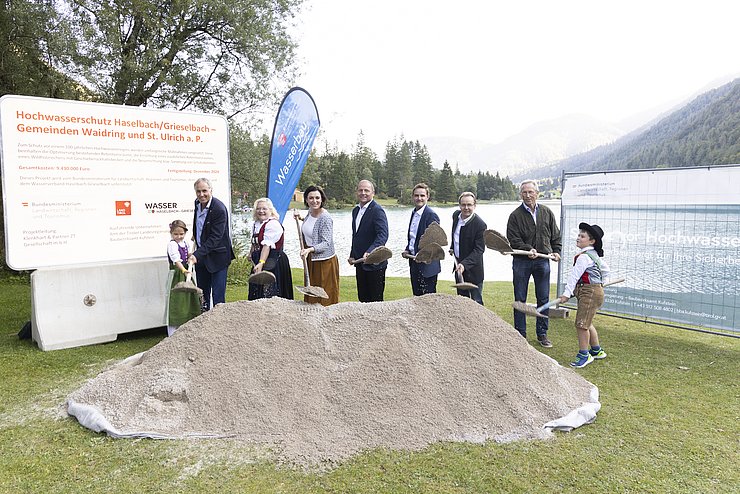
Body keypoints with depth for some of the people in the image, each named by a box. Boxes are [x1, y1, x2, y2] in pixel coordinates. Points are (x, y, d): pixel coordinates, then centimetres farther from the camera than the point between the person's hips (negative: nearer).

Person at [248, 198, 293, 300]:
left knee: (269, 293, -7)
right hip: (258, 261, 9)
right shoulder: (256, 224, 11)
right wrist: (252, 254, 21)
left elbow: (267, 246, -27)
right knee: (257, 292, 13)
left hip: (272, 263, -9)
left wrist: (261, 263, -34)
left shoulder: (273, 224, -17)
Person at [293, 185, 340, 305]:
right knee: (311, 294, 14)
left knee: (325, 299, -1)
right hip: (310, 259, 8)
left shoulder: (326, 218, -20)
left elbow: (326, 243, -24)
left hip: (324, 260, -8)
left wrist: (310, 249, -39)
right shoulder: (310, 212, 5)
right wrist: (300, 218, 13)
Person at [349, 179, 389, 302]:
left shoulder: (377, 210, -14)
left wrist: (369, 252, -39)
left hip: (374, 264, -8)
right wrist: (352, 255, 14)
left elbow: (383, 235, -26)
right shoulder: (356, 210, 13)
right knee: (362, 298, 14)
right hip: (360, 262, 8)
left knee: (376, 300, 1)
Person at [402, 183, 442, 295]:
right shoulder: (414, 212, 13)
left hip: (427, 265, -8)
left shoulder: (431, 215, -14)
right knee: (417, 296, 16)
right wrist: (407, 250, 6)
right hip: (414, 262, 9)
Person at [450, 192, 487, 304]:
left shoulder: (480, 225, -22)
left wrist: (464, 264, -34)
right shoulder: (456, 215, 0)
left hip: (473, 271, -7)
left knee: (476, 302, 1)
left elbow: (479, 250, -24)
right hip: (459, 266, 7)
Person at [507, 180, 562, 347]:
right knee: (520, 299, 5)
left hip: (542, 261, 3)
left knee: (543, 299, 9)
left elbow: (555, 235, 15)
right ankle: (521, 335, 18)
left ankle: (542, 334, 22)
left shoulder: (546, 212, 5)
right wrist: (528, 249, -24)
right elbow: (513, 240, -11)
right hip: (521, 262, -2)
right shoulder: (515, 215, -5)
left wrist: (556, 251, 4)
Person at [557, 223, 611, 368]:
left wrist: (567, 293, -26)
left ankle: (584, 355, 2)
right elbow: (605, 269, 26)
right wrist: (599, 281, 34)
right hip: (595, 289, 11)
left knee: (581, 324, -7)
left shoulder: (584, 257, -18)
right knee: (586, 324, 20)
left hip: (590, 293, -11)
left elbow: (575, 275, -23)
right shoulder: (593, 254, 14)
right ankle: (596, 350, 34)